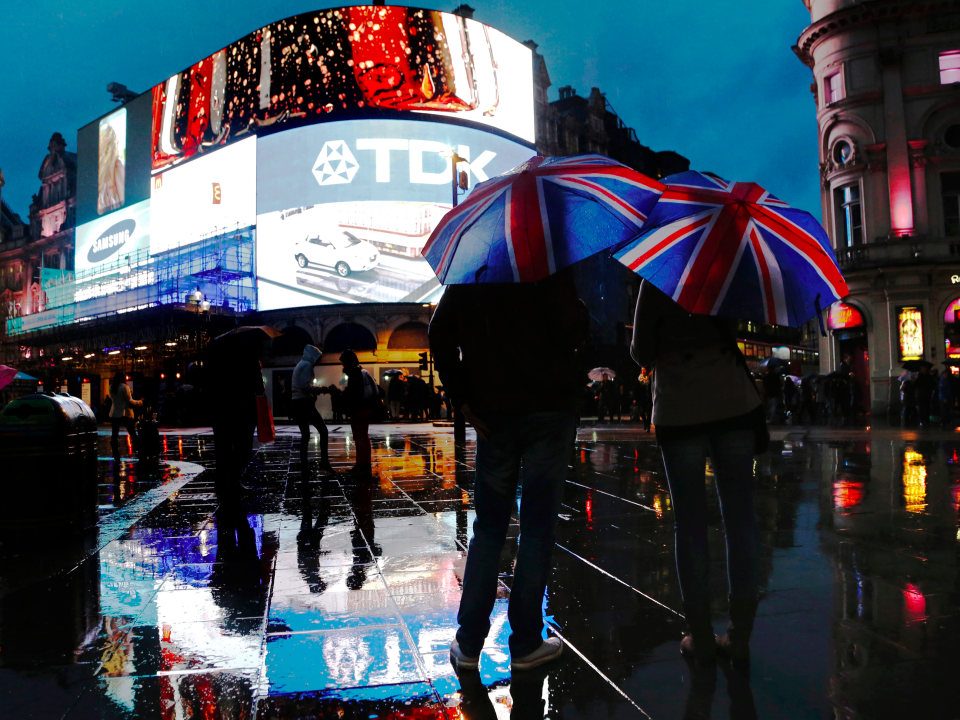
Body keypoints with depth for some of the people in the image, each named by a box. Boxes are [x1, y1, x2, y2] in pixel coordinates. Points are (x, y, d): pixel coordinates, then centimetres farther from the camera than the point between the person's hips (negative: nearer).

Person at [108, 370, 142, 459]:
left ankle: (116, 456, 0)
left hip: (114, 414, 5)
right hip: (125, 413, -5)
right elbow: (129, 401, -11)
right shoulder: (124, 387, -11)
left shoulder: (111, 387, 7)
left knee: (114, 435, 3)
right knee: (133, 434, 4)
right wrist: (139, 403, 3)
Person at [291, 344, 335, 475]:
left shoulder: (300, 365, 22)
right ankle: (324, 462, -7)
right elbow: (305, 386, -19)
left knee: (305, 435, 9)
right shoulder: (307, 365, -8)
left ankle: (303, 467, 5)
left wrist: (318, 390, 17)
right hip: (304, 403, -9)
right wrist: (322, 389, -10)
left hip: (297, 404, 9)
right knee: (323, 430, -4)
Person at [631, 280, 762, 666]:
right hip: (735, 405, 3)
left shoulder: (656, 282, -3)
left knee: (690, 522, 4)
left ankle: (701, 637, 9)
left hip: (679, 412, -2)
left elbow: (641, 353, -2)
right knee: (740, 517, 8)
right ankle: (740, 634, 12)